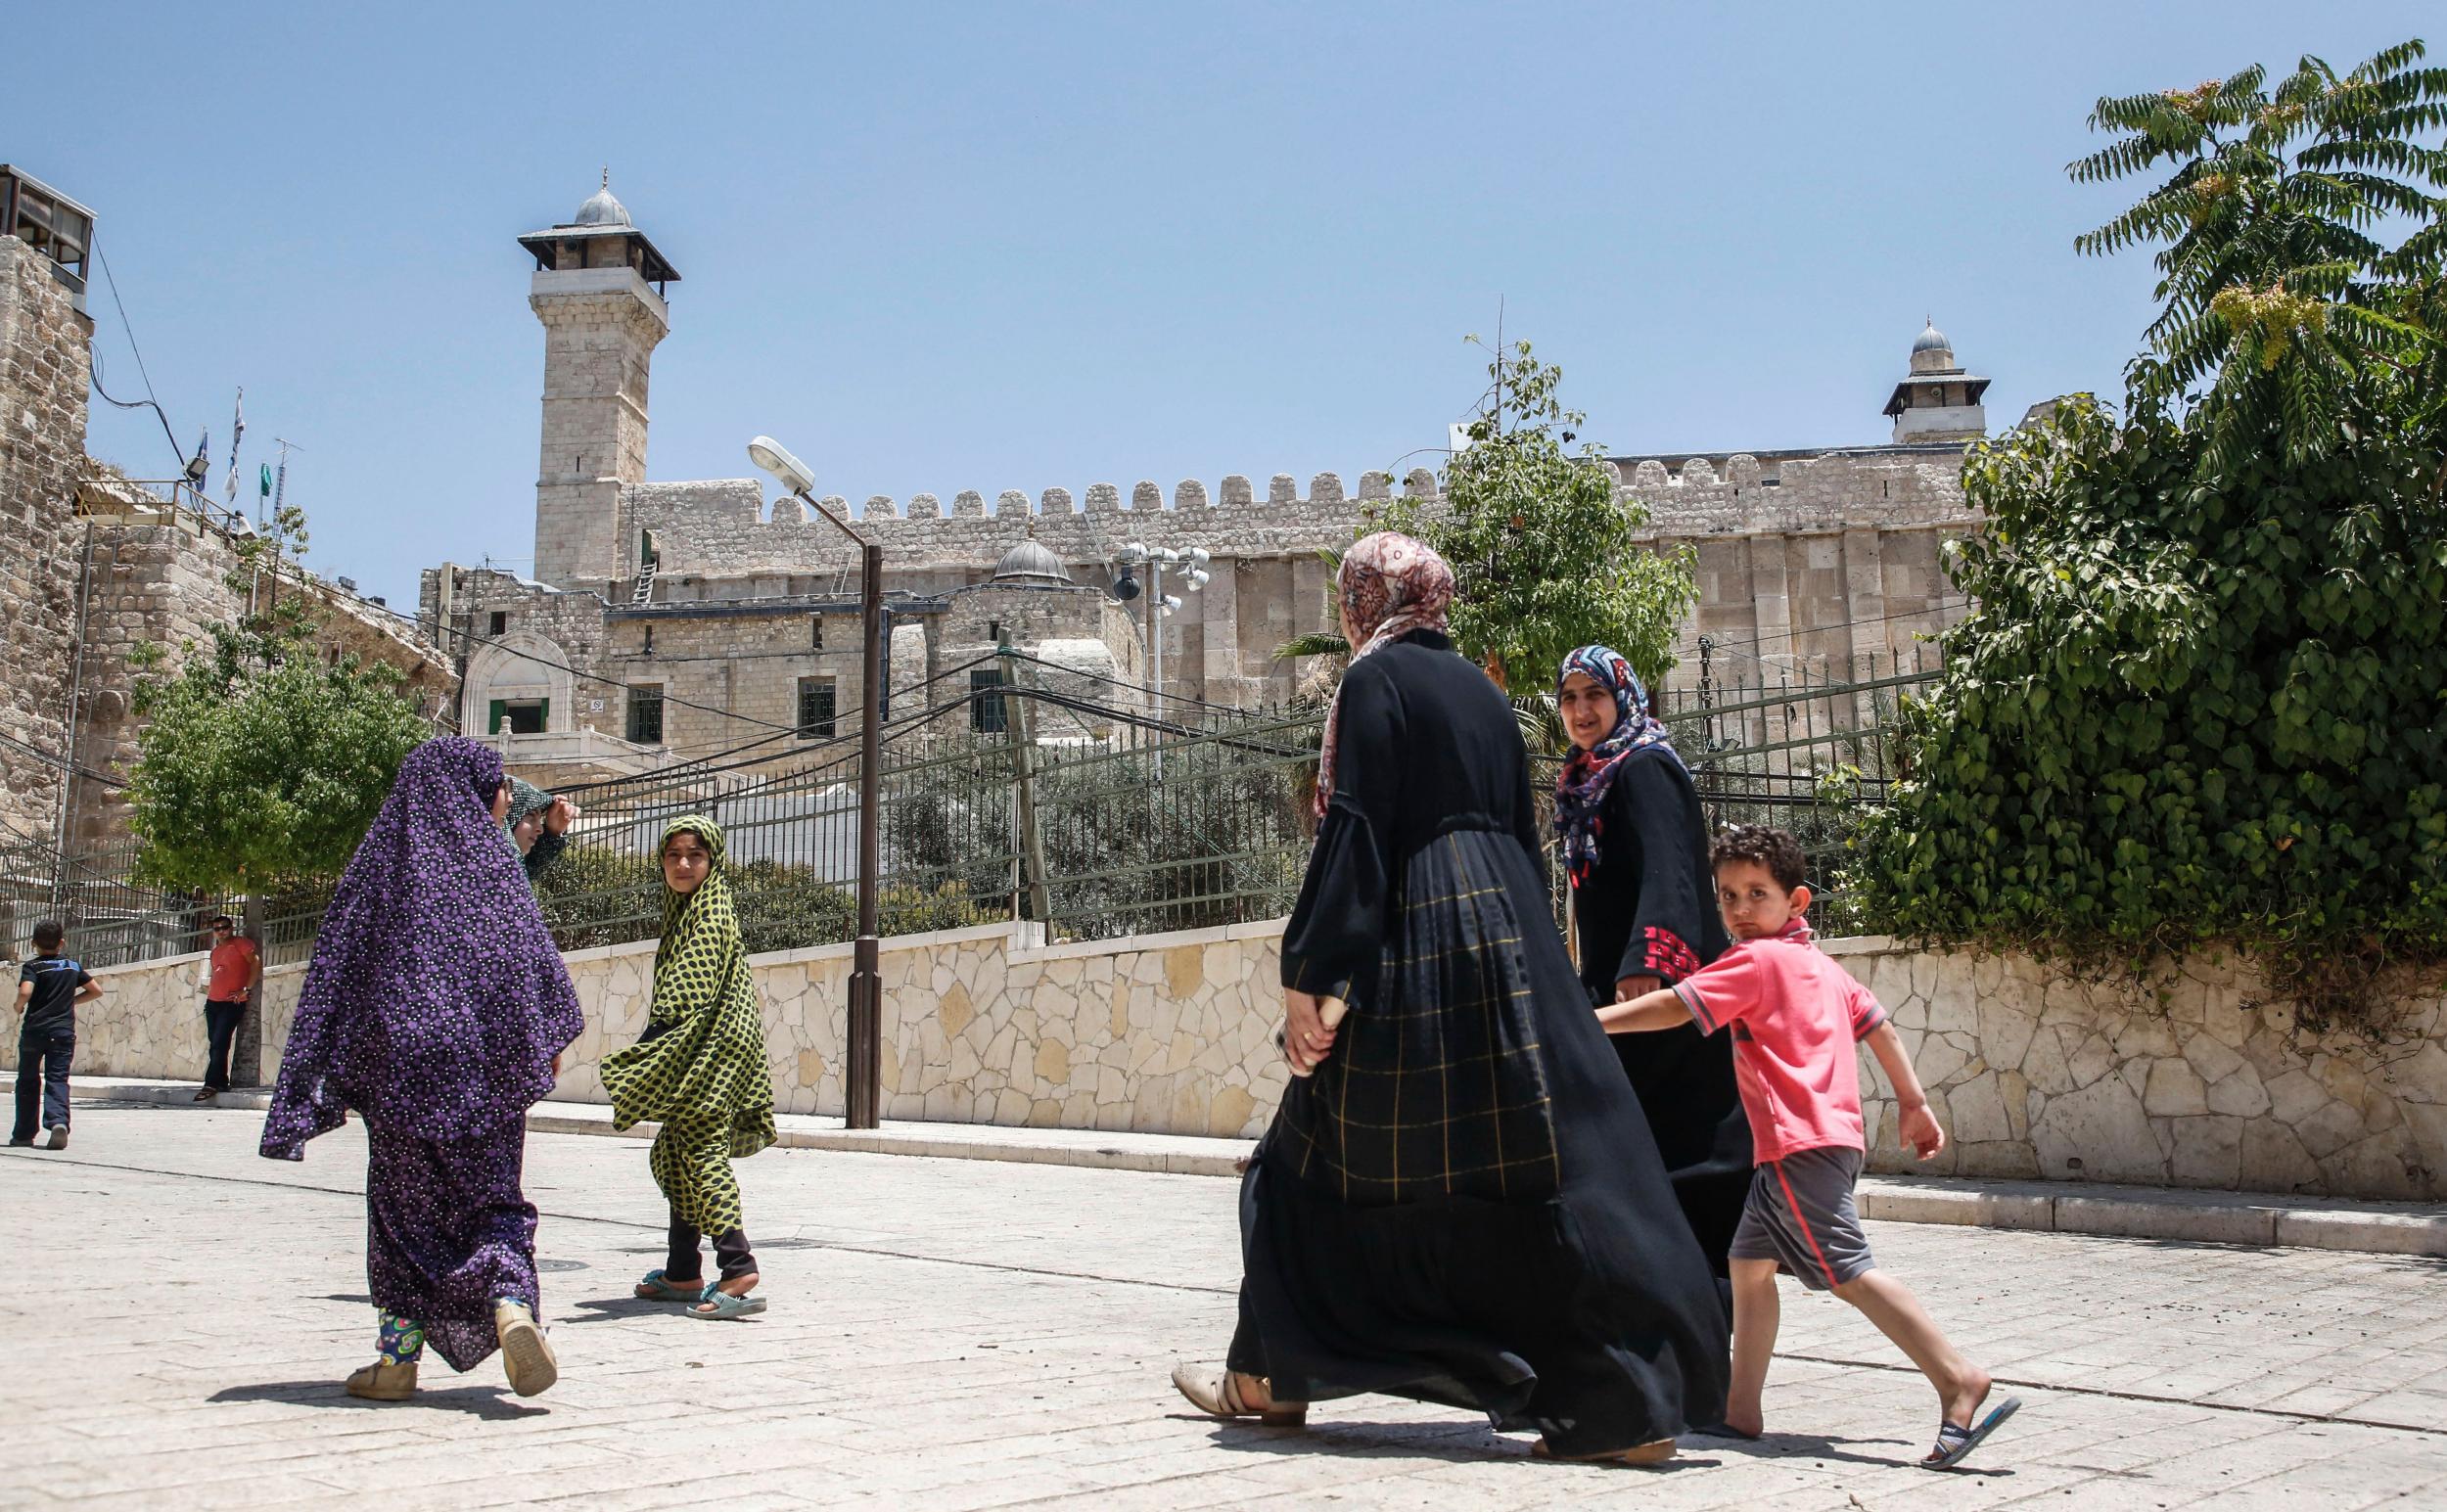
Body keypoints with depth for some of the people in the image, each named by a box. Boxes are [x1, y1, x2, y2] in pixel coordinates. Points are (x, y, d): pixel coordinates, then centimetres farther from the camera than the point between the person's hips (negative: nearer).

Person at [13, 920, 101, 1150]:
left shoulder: (32, 967, -2)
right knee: (57, 1080, -1)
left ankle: (24, 1133, 18)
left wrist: (19, 1009, -1)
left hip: (34, 1030, -1)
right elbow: (96, 990, 14)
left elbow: (25, 992, -19)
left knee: (28, 1080, 13)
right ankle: (58, 1121, -26)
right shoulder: (73, 967, 10)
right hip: (64, 1032, 2)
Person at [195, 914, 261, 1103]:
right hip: (213, 1002, 8)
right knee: (214, 1045, 7)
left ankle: (211, 1084, -13)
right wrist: (209, 990, 15)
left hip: (232, 1004, -8)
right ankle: (221, 1083, 12)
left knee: (219, 1045, -13)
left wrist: (246, 990, -17)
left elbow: (256, 963, -14)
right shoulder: (216, 951, 20)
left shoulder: (240, 943, -4)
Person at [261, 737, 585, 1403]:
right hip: (487, 1063, 0)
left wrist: (331, 1075, 5)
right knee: (491, 1195, 9)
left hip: (400, 1057, 1)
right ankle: (512, 1304, -16)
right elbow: (533, 950, 0)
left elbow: (338, 963, 2)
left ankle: (399, 1354, 12)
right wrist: (551, 1039, 11)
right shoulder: (492, 859, 3)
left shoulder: (382, 856, 6)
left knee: (402, 1200, 11)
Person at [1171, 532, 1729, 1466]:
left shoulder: (1375, 679, -5)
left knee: (1327, 1160, 8)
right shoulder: (1479, 687, 16)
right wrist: (1525, 957, 23)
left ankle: (1272, 1377, 21)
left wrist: (1309, 974, -14)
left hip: (1416, 936, -7)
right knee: (1540, 1168, 4)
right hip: (1507, 931, 7)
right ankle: (1626, 1400, 2)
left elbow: (1353, 830, -13)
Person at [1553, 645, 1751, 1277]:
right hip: (1615, 988, 10)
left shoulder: (1643, 769, -10)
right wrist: (1593, 983, 25)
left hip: (1656, 993, -10)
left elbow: (1666, 871, -24)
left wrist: (1645, 963, -36)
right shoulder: (1590, 781, 18)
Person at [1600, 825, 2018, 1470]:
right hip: (1834, 1134, 10)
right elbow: (1878, 1026, 21)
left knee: (1850, 1272, -12)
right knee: (1750, 1263, 14)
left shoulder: (1755, 960, -8)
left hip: (1800, 1144, -10)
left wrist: (1589, 1022, -9)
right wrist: (1913, 1103, 26)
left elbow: (1673, 1007, -14)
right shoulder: (1820, 964, 19)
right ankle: (1740, 1409, 18)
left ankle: (1958, 1381, -14)